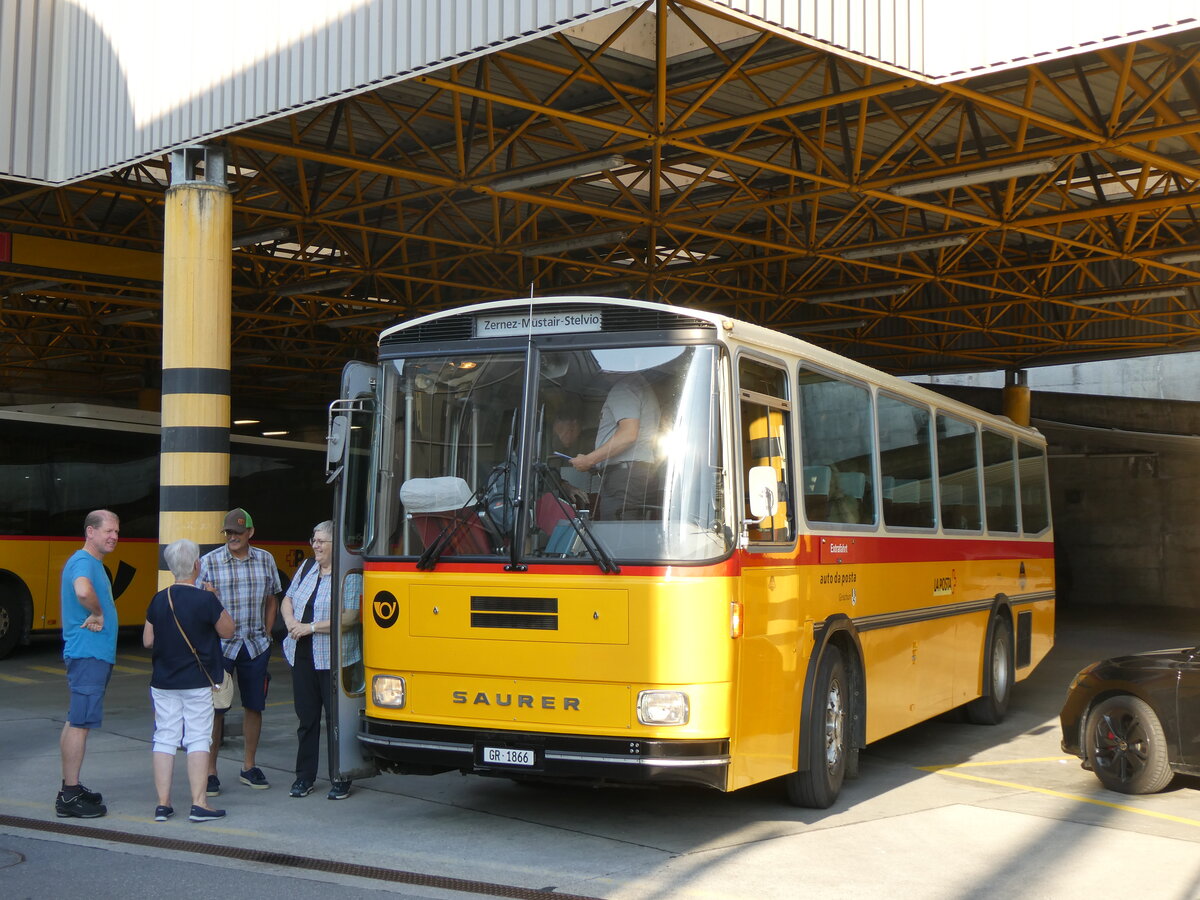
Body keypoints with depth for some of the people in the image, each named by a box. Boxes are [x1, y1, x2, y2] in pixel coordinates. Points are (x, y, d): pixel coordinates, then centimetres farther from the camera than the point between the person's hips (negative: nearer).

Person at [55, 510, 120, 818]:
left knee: (75, 722, 15)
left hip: (95, 654, 11)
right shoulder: (83, 562, -15)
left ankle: (70, 789, 23)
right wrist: (98, 614, -21)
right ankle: (70, 797, -6)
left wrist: (98, 615, 3)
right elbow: (83, 591, -37)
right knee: (80, 723, -8)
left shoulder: (94, 563, 17)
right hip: (88, 654, -11)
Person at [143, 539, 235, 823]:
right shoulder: (205, 600, -14)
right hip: (198, 682, -4)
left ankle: (163, 804, 9)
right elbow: (227, 631, -3)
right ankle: (199, 804, 0)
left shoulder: (158, 600, 0)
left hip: (163, 682, 4)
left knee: (164, 739, 8)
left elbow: (147, 641, 6)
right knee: (198, 740, 1)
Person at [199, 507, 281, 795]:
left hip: (256, 645, 3)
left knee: (254, 706, 9)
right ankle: (210, 772, 7)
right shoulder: (208, 562, -3)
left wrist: (266, 634, 9)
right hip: (219, 645, -3)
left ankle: (249, 767, 22)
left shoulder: (265, 560, 6)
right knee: (215, 708, -2)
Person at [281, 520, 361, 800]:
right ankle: (304, 777, 20)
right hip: (302, 656, 6)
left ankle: (340, 780, 10)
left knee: (337, 719, 1)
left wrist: (312, 626, -16)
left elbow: (350, 617, -17)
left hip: (333, 659, -6)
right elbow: (288, 599, 21)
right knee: (306, 717, 12)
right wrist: (291, 621, 0)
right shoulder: (307, 569, 13)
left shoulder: (350, 576, -9)